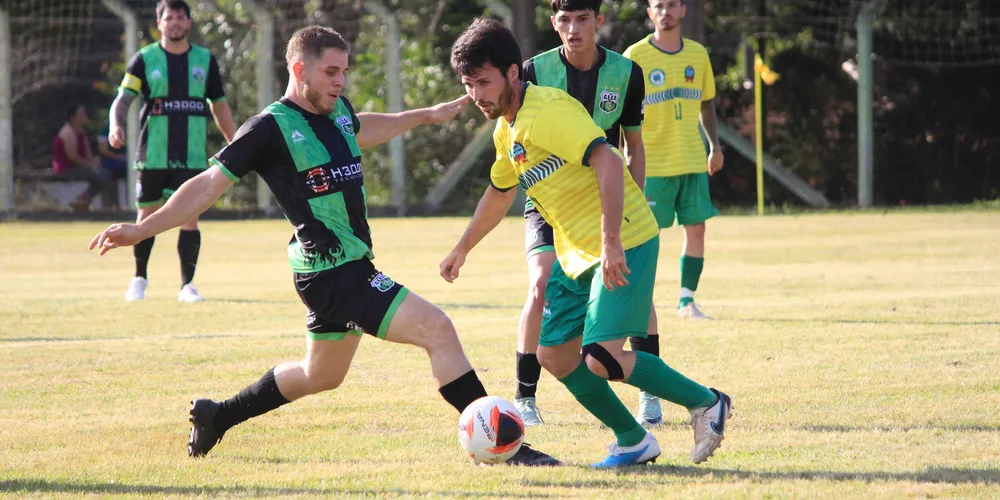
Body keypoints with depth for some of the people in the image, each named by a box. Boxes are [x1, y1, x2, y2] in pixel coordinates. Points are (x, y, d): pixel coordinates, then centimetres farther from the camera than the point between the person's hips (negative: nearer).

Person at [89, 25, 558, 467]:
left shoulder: (338, 112, 8)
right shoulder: (271, 128, -14)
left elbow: (362, 130, 34)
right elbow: (208, 185, -11)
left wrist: (425, 115, 42)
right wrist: (141, 229, -17)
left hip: (353, 267, 10)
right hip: (331, 272, -10)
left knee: (321, 375, 27)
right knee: (437, 328, -18)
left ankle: (216, 416, 42)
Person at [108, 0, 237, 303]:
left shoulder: (205, 60, 9)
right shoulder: (145, 59, 3)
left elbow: (219, 106, 17)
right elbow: (123, 99, -4)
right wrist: (116, 126, -23)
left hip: (192, 156, 1)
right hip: (153, 155, -1)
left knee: (189, 218, -6)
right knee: (148, 216, 7)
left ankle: (187, 285, -2)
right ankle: (139, 279, 24)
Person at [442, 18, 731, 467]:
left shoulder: (547, 110, -18)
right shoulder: (506, 132, 13)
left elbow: (607, 162, -28)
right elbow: (499, 193, 32)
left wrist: (611, 243, -34)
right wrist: (461, 250, 41)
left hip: (623, 242, -10)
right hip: (575, 252, 10)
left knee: (602, 358, -20)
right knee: (554, 355, 8)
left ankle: (706, 403, -2)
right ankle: (633, 441, 19)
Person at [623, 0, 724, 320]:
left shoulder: (698, 54, 8)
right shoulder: (636, 56, -5)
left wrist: (714, 145, 13)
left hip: (693, 161, 4)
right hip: (652, 163, -4)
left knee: (696, 227, -1)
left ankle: (687, 300, 5)